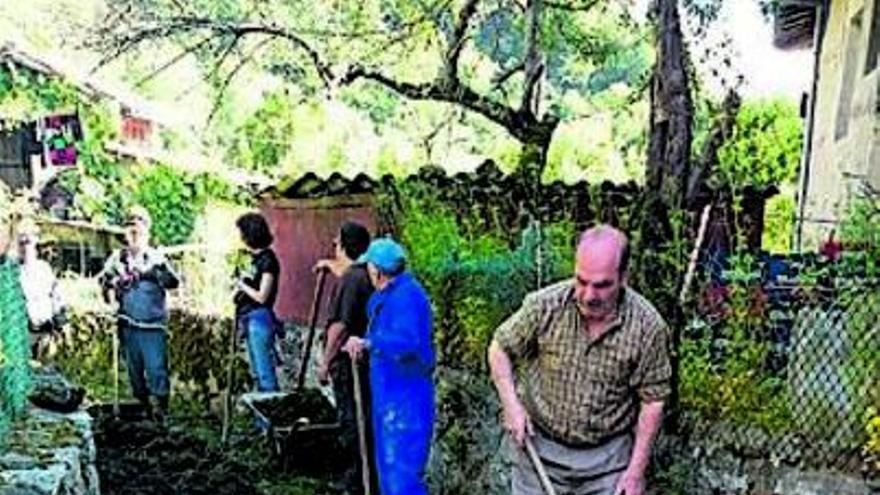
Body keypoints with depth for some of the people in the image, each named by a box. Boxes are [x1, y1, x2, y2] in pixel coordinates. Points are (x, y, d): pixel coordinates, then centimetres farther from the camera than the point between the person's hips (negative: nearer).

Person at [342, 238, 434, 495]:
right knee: (388, 462, 21)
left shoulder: (407, 295, -20)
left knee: (403, 468, -7)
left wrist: (366, 343, -28)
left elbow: (406, 342, -33)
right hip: (388, 392, 11)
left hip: (406, 395, -11)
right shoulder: (384, 295, 11)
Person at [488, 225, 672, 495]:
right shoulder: (544, 306, -16)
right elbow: (500, 349, -1)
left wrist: (636, 470, -6)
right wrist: (511, 405, -14)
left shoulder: (648, 326, -16)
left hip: (608, 456, 0)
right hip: (540, 447, 1)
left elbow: (652, 401, -7)